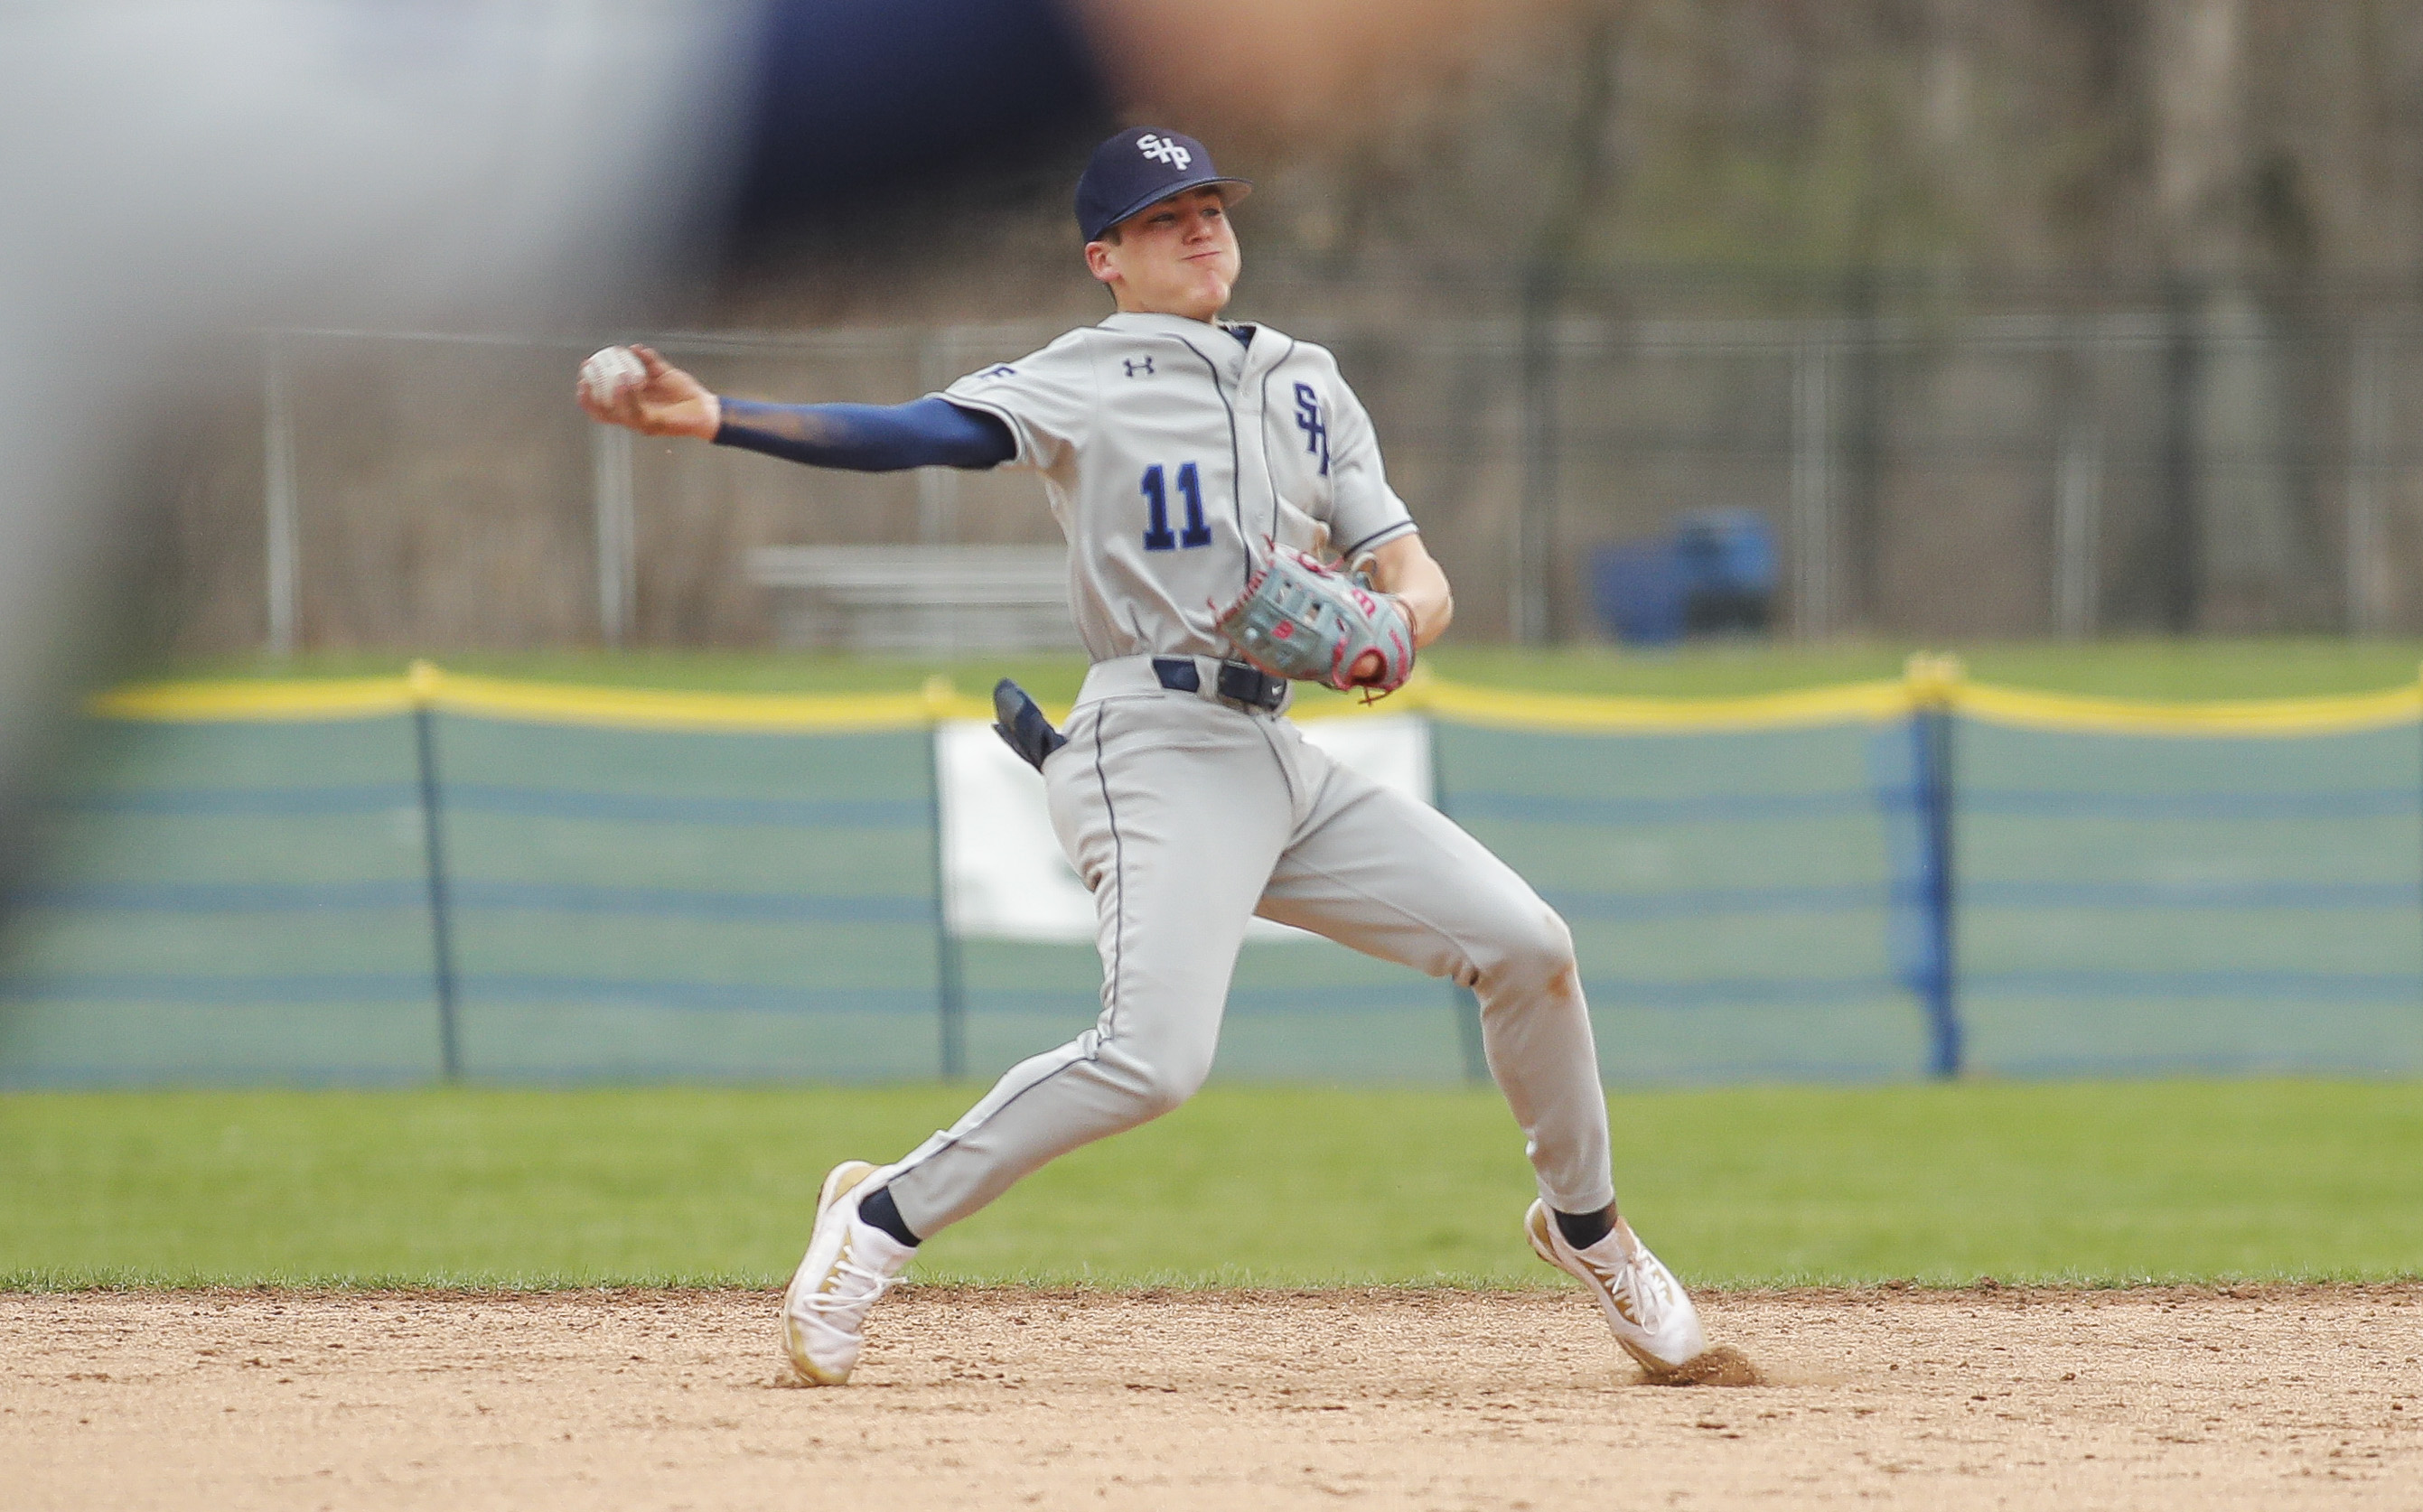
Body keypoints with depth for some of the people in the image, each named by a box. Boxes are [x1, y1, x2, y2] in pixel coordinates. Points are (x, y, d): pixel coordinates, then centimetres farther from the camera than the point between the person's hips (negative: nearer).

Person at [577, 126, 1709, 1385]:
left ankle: (1583, 1225, 22)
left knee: (1525, 944, 1)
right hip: (1157, 749, -6)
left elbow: (1417, 575, 14)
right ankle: (882, 1220, -14)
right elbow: (917, 433, -15)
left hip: (1280, 758, 7)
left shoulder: (1305, 384, 19)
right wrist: (713, 421, -31)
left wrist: (1394, 625, -12)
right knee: (1154, 1054, -27)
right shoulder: (1082, 381, 0)